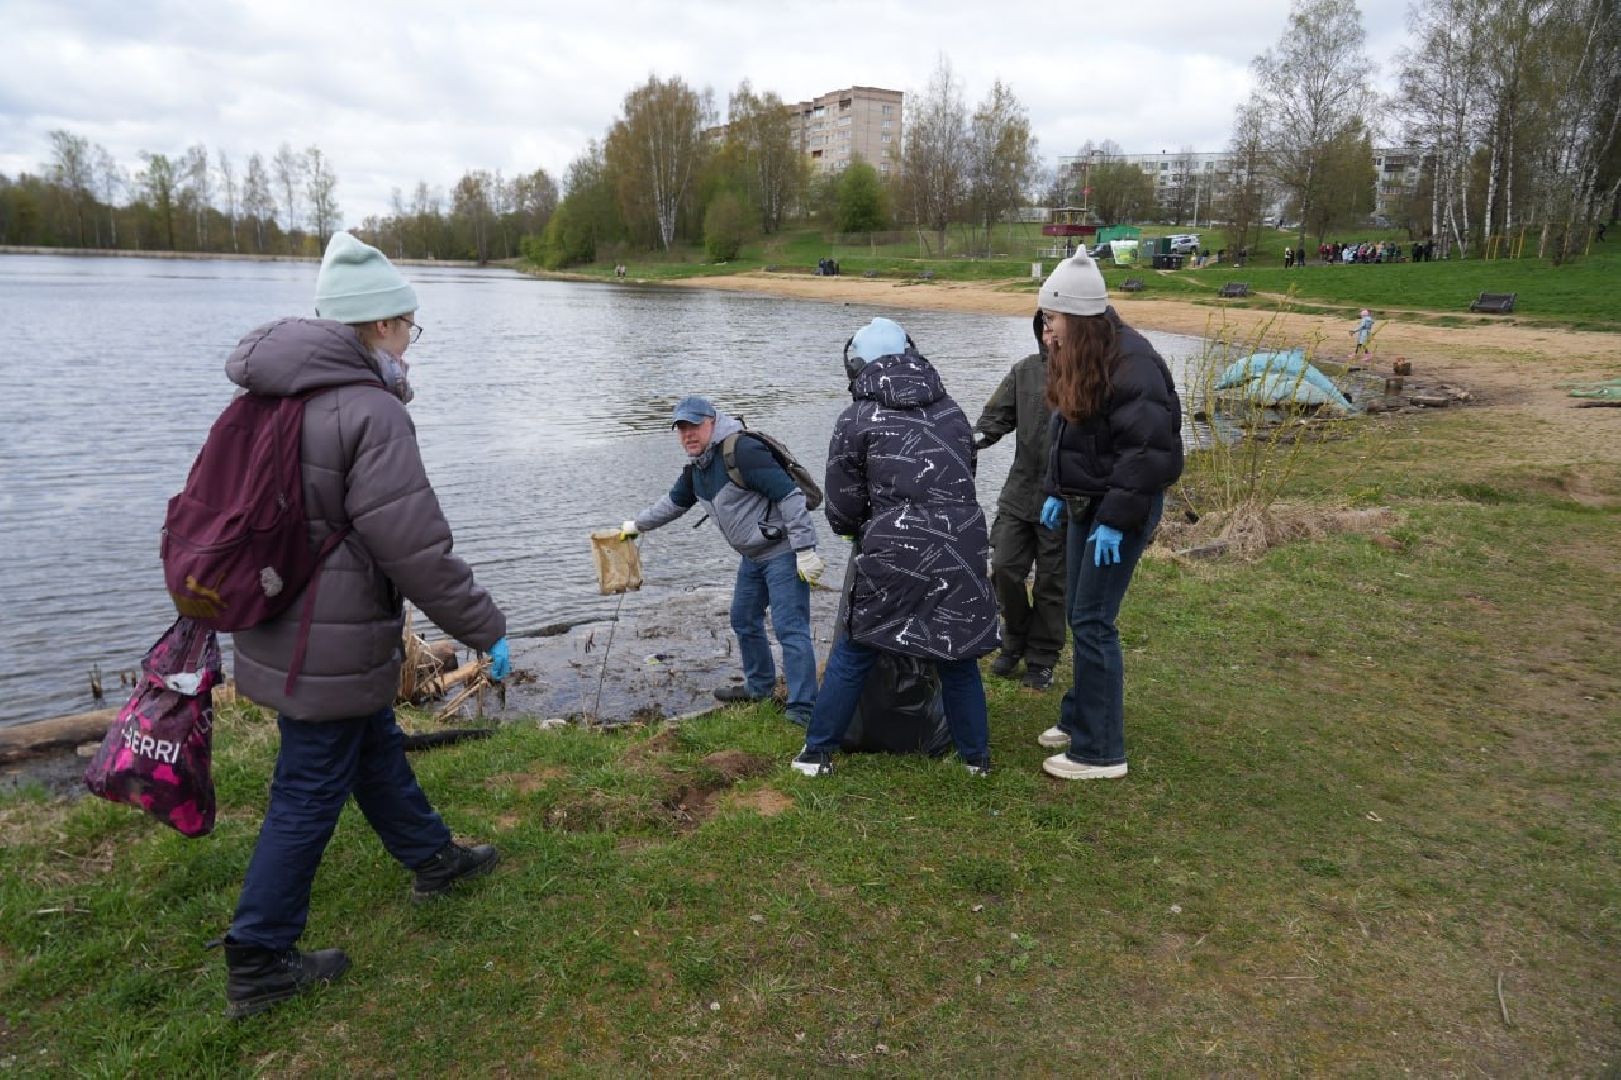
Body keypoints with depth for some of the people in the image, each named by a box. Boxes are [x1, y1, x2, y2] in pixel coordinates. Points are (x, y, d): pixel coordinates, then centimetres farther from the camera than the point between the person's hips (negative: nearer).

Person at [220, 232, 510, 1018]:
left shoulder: (273, 400, 5)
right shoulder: (369, 413, -23)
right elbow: (416, 551, -24)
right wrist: (487, 630, -14)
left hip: (279, 633, 9)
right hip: (332, 651, -9)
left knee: (375, 748, 24)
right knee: (308, 797, 5)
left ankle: (433, 860, 44)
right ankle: (257, 965, 20)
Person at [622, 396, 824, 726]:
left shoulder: (742, 450, -21)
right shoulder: (696, 467, 10)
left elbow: (789, 495, -25)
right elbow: (674, 502, 29)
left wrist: (805, 550, -26)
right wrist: (637, 525, 34)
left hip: (782, 552, -10)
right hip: (753, 556, 10)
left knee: (790, 628, -12)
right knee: (744, 620, 20)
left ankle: (803, 709, -9)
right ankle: (759, 687, 38)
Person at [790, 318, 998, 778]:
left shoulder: (855, 419, 0)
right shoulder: (950, 410, 12)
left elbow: (842, 508, 4)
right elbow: (965, 476, 16)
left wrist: (858, 529, 25)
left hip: (892, 554, -3)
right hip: (961, 553, 3)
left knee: (852, 653, 12)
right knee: (959, 656, 18)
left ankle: (817, 752, 21)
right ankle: (977, 756, 28)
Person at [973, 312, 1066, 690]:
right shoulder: (1025, 370, 5)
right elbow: (999, 414, 4)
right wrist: (978, 436, -17)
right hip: (1020, 493, 4)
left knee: (1052, 583, 8)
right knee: (1004, 568, 5)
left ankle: (1042, 659, 26)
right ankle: (1015, 641, 30)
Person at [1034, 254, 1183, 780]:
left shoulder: (1131, 363, -22)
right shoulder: (1078, 359, 8)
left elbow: (1149, 451, -25)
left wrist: (1116, 520, -23)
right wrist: (1057, 492, 15)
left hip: (1121, 510, -9)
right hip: (1086, 504, 9)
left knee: (1092, 621, -7)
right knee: (1079, 614, 15)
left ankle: (1100, 751, 4)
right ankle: (1081, 716, 31)